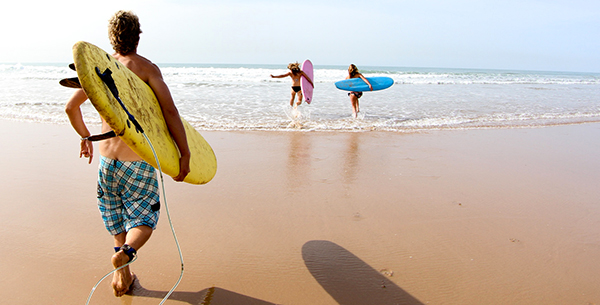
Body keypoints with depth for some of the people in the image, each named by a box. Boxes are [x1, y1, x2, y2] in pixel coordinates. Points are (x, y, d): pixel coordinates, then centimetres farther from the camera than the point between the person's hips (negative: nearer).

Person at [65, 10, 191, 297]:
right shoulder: (146, 67, -9)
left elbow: (71, 107, 12)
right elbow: (170, 111, -19)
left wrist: (85, 137, 28)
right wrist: (185, 154, -16)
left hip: (107, 159, 5)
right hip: (138, 162, -4)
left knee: (117, 216, 23)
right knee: (144, 219, 10)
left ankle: (123, 274, 29)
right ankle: (126, 251, -19)